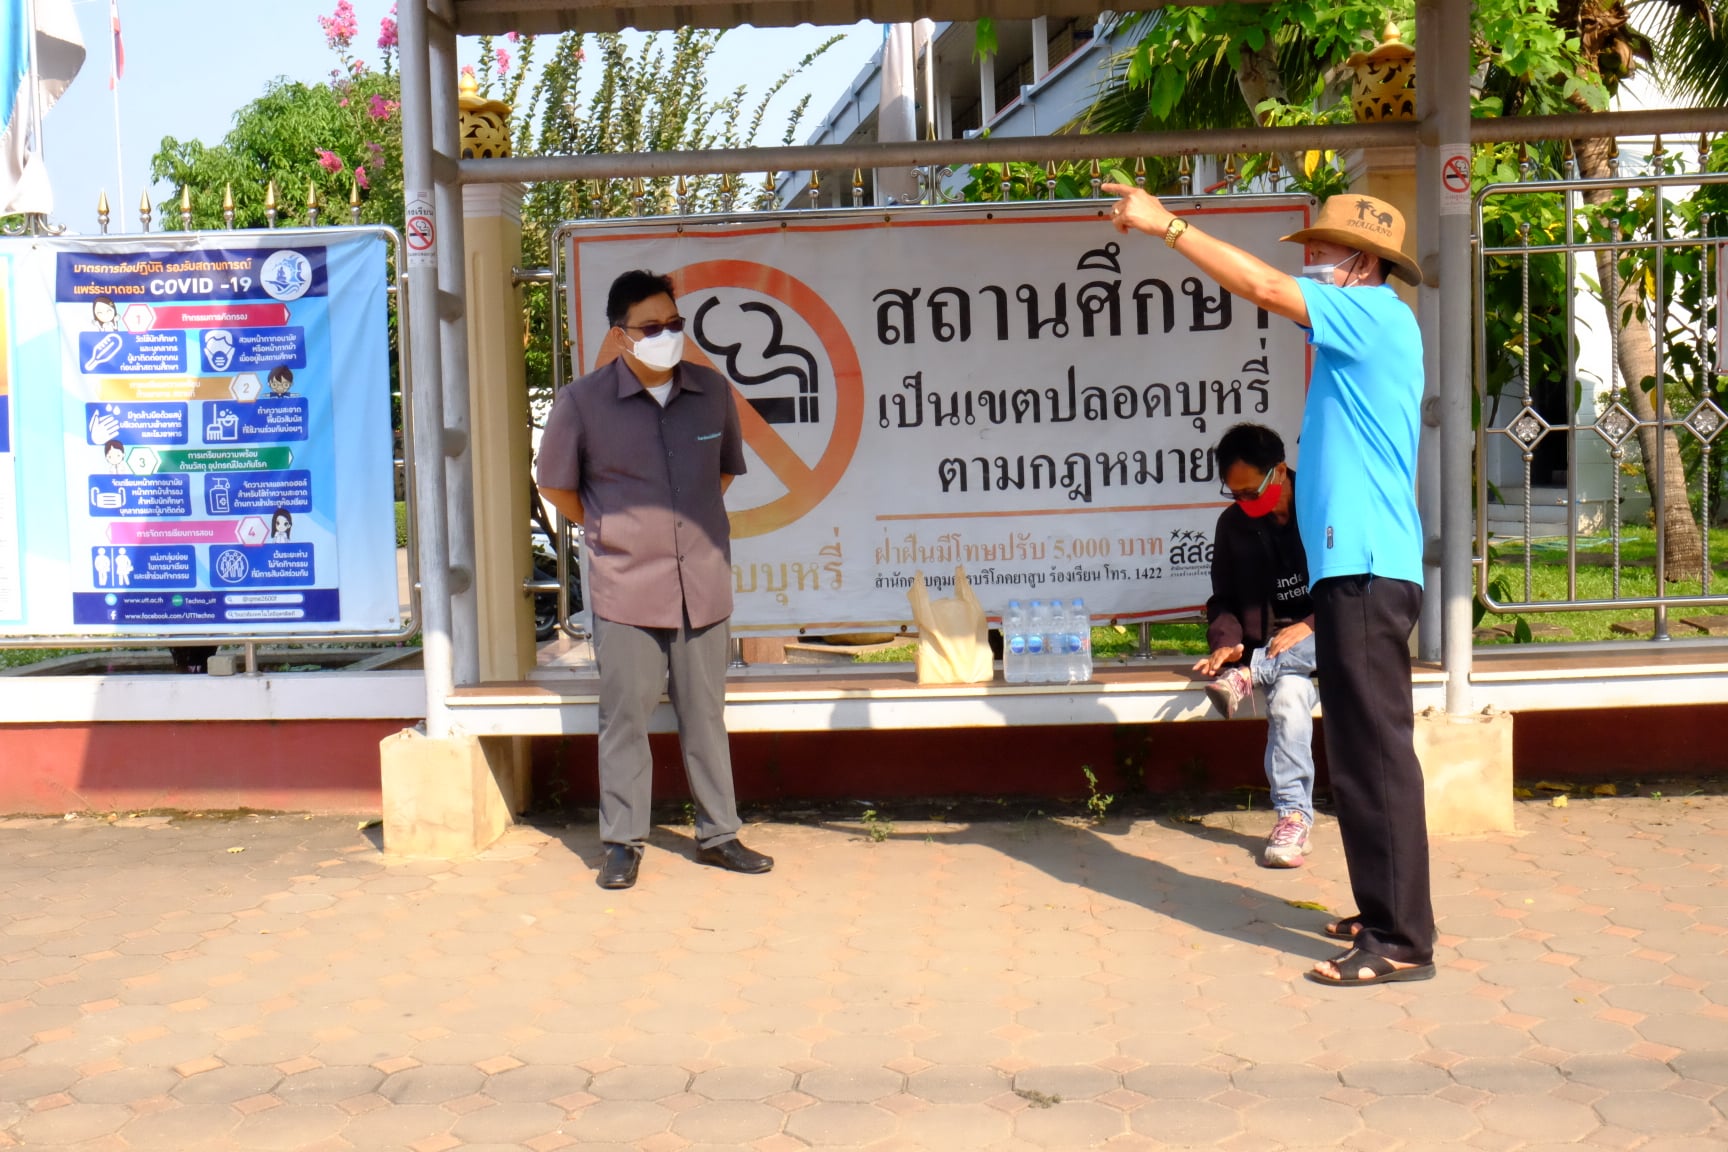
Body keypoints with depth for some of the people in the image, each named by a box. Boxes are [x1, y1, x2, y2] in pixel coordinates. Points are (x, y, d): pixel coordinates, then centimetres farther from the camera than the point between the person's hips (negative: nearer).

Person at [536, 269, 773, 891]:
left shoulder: (713, 391, 4)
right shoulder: (582, 402, -6)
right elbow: (556, 485, 7)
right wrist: (613, 533, 10)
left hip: (703, 583, 3)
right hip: (626, 587, -3)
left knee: (705, 715, 10)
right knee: (624, 716, 3)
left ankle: (718, 835, 21)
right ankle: (622, 844, 14)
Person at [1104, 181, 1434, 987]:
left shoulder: (1376, 315, -7)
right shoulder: (1359, 334, 22)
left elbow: (1261, 286, -17)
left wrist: (1166, 225, -11)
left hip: (1366, 567, -11)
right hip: (1351, 566, 11)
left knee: (1375, 753, -10)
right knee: (1362, 752, 15)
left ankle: (1401, 942, -7)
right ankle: (1387, 914, 24)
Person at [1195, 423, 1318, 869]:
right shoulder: (1233, 524, 10)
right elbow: (1223, 600, 14)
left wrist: (1310, 626, -18)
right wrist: (1227, 641, -8)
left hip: (1323, 637, -1)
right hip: (1268, 646, 1)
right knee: (1289, 693, -33)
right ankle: (1293, 814, -37)